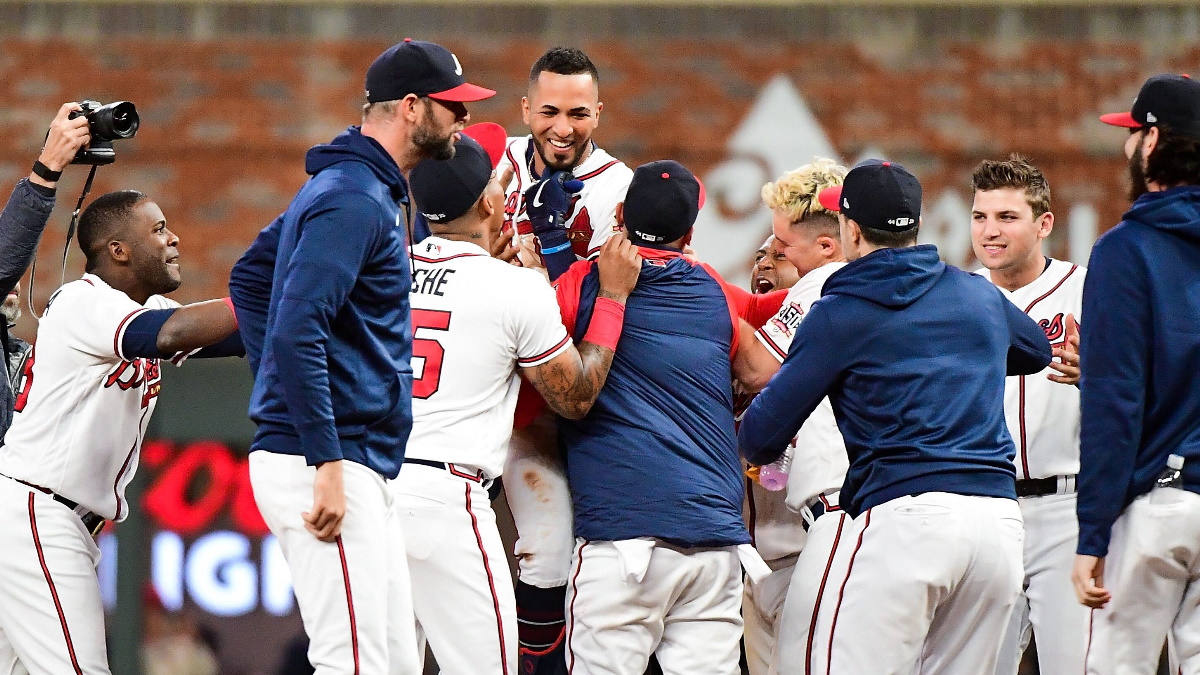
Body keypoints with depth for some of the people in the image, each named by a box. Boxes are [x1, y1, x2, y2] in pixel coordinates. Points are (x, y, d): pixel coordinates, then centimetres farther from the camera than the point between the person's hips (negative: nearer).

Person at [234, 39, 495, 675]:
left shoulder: (350, 187, 19)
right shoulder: (355, 199, -14)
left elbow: (249, 277, 29)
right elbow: (297, 330, -23)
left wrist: (281, 385, 22)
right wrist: (326, 465, -25)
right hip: (325, 463, -11)